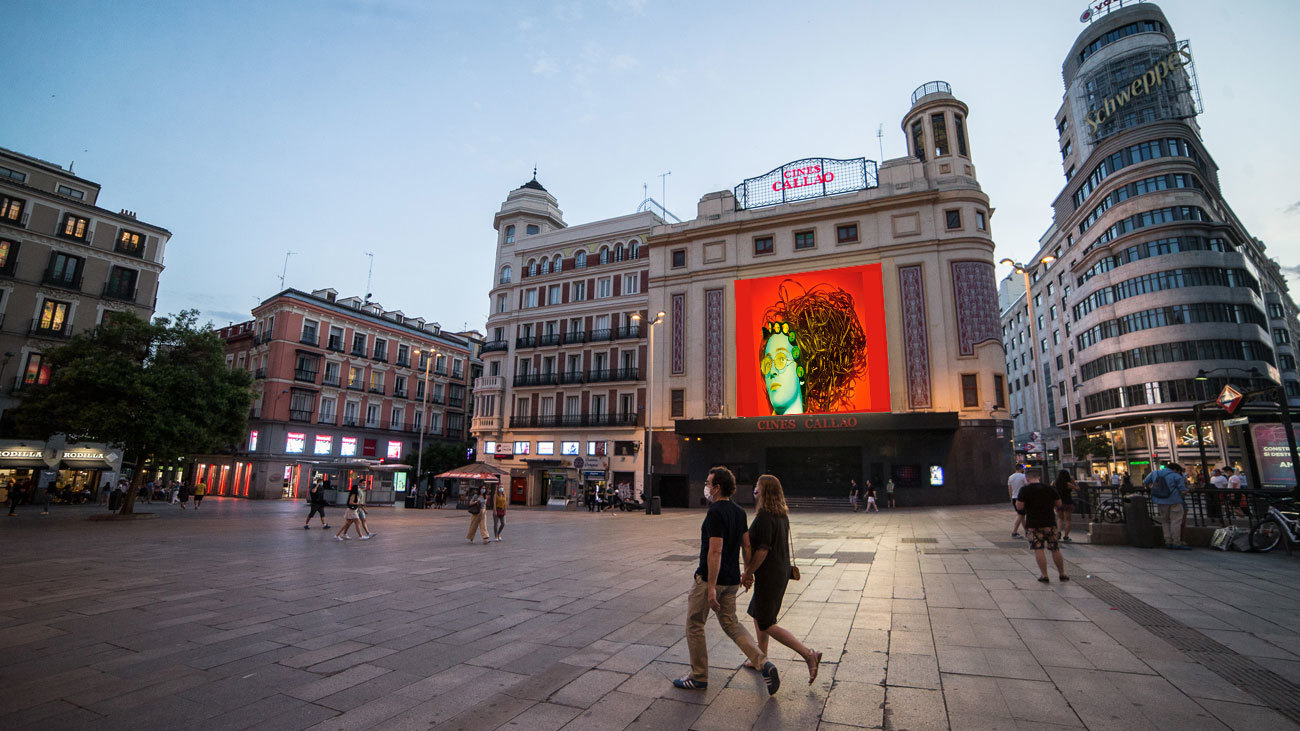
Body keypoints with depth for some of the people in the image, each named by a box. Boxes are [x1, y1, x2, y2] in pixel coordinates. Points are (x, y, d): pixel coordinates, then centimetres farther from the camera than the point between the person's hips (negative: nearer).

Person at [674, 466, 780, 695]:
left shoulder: (716, 512, -20)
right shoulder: (739, 511, 6)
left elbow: (715, 551, -24)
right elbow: (747, 545, 12)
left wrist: (711, 587, -23)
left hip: (708, 578, -8)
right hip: (732, 580, 8)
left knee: (694, 625, 9)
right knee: (730, 623, 19)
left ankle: (699, 677, 21)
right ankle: (763, 663, 5)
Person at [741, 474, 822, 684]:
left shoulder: (764, 516, -22)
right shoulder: (782, 515, 7)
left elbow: (762, 550, -25)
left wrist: (748, 573, -14)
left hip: (769, 575, -9)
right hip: (781, 571, 10)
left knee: (767, 625, 1)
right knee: (757, 615, 21)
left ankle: (808, 654, -3)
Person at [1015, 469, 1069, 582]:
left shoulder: (1025, 490, -7)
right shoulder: (1049, 489, 5)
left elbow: (1019, 506, -10)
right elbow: (1059, 504, 12)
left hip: (1033, 525, -4)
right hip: (1050, 523, 4)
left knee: (1038, 550, 1)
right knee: (1055, 550, 14)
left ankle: (1044, 575, 1)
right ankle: (1062, 574, 24)